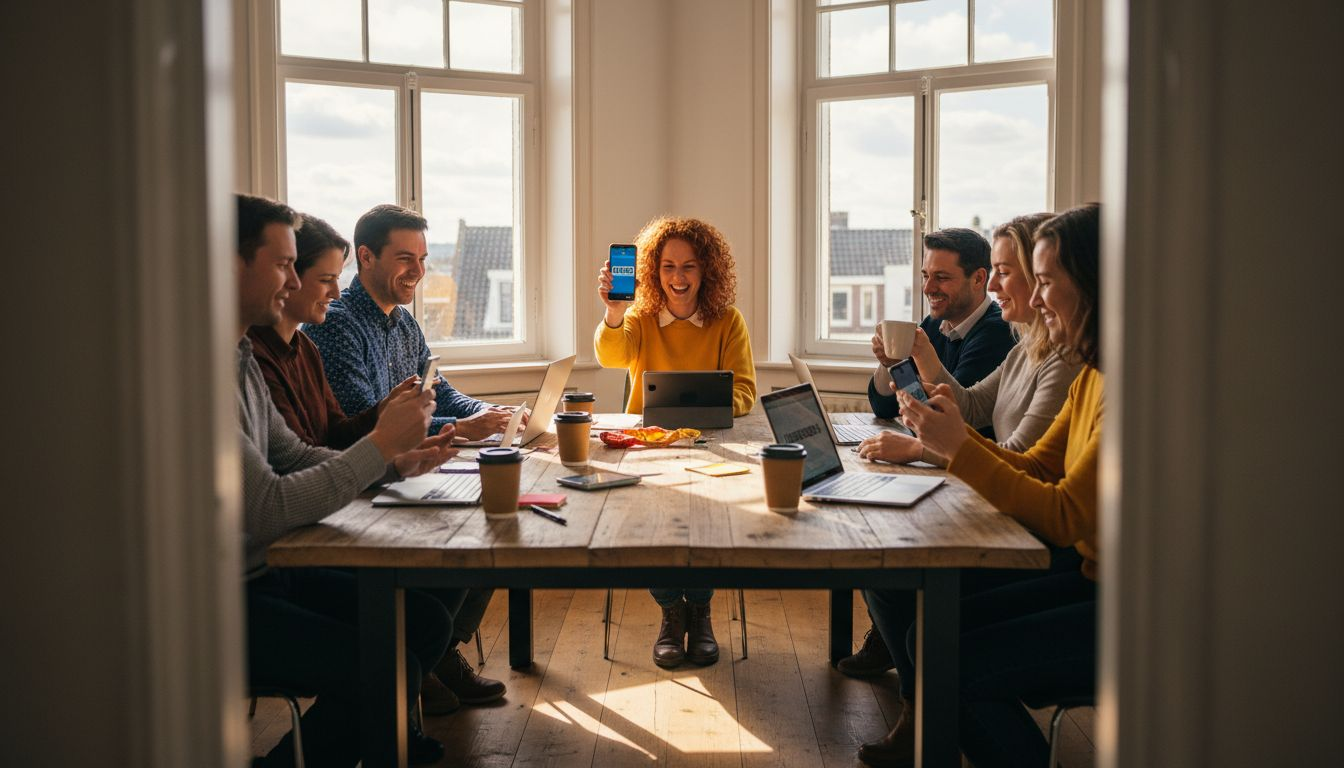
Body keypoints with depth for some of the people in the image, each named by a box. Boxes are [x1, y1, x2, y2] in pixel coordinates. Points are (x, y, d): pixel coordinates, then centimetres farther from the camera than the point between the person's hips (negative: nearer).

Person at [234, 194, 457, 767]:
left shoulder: (241, 356, 10)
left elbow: (292, 455, 16)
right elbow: (271, 510, -26)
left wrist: (395, 463, 2)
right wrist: (380, 444, -19)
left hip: (268, 573, 10)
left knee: (427, 622, 7)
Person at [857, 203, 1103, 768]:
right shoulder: (1091, 376, 12)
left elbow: (1067, 518, -20)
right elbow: (1035, 467, 15)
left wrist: (959, 448, -17)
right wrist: (949, 432, 1)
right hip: (1091, 580, 9)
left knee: (953, 663, -15)